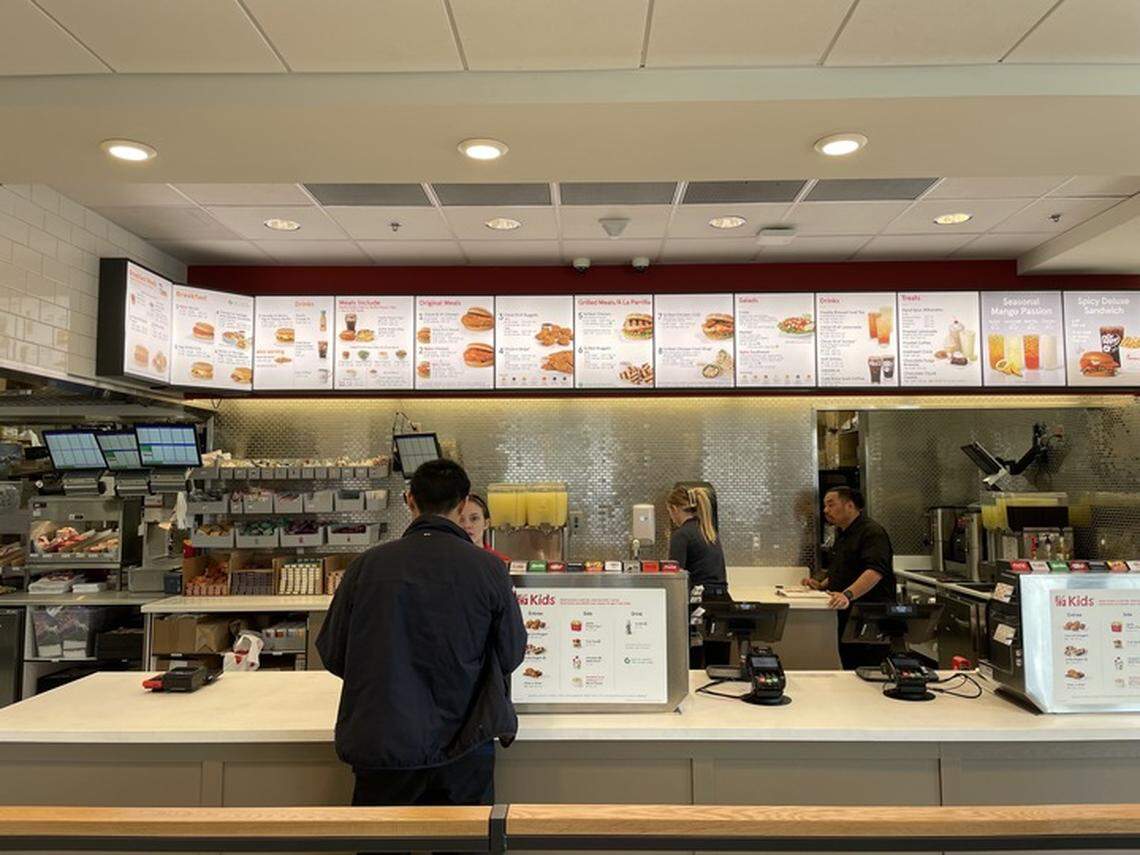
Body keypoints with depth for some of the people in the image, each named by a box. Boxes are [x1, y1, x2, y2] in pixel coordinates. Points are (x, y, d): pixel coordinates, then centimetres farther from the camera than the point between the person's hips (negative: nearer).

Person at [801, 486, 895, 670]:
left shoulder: (872, 532, -14)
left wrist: (848, 595, -40)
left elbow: (875, 571, -28)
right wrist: (822, 585, 14)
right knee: (850, 671, 12)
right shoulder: (842, 534, 18)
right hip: (846, 616, 9)